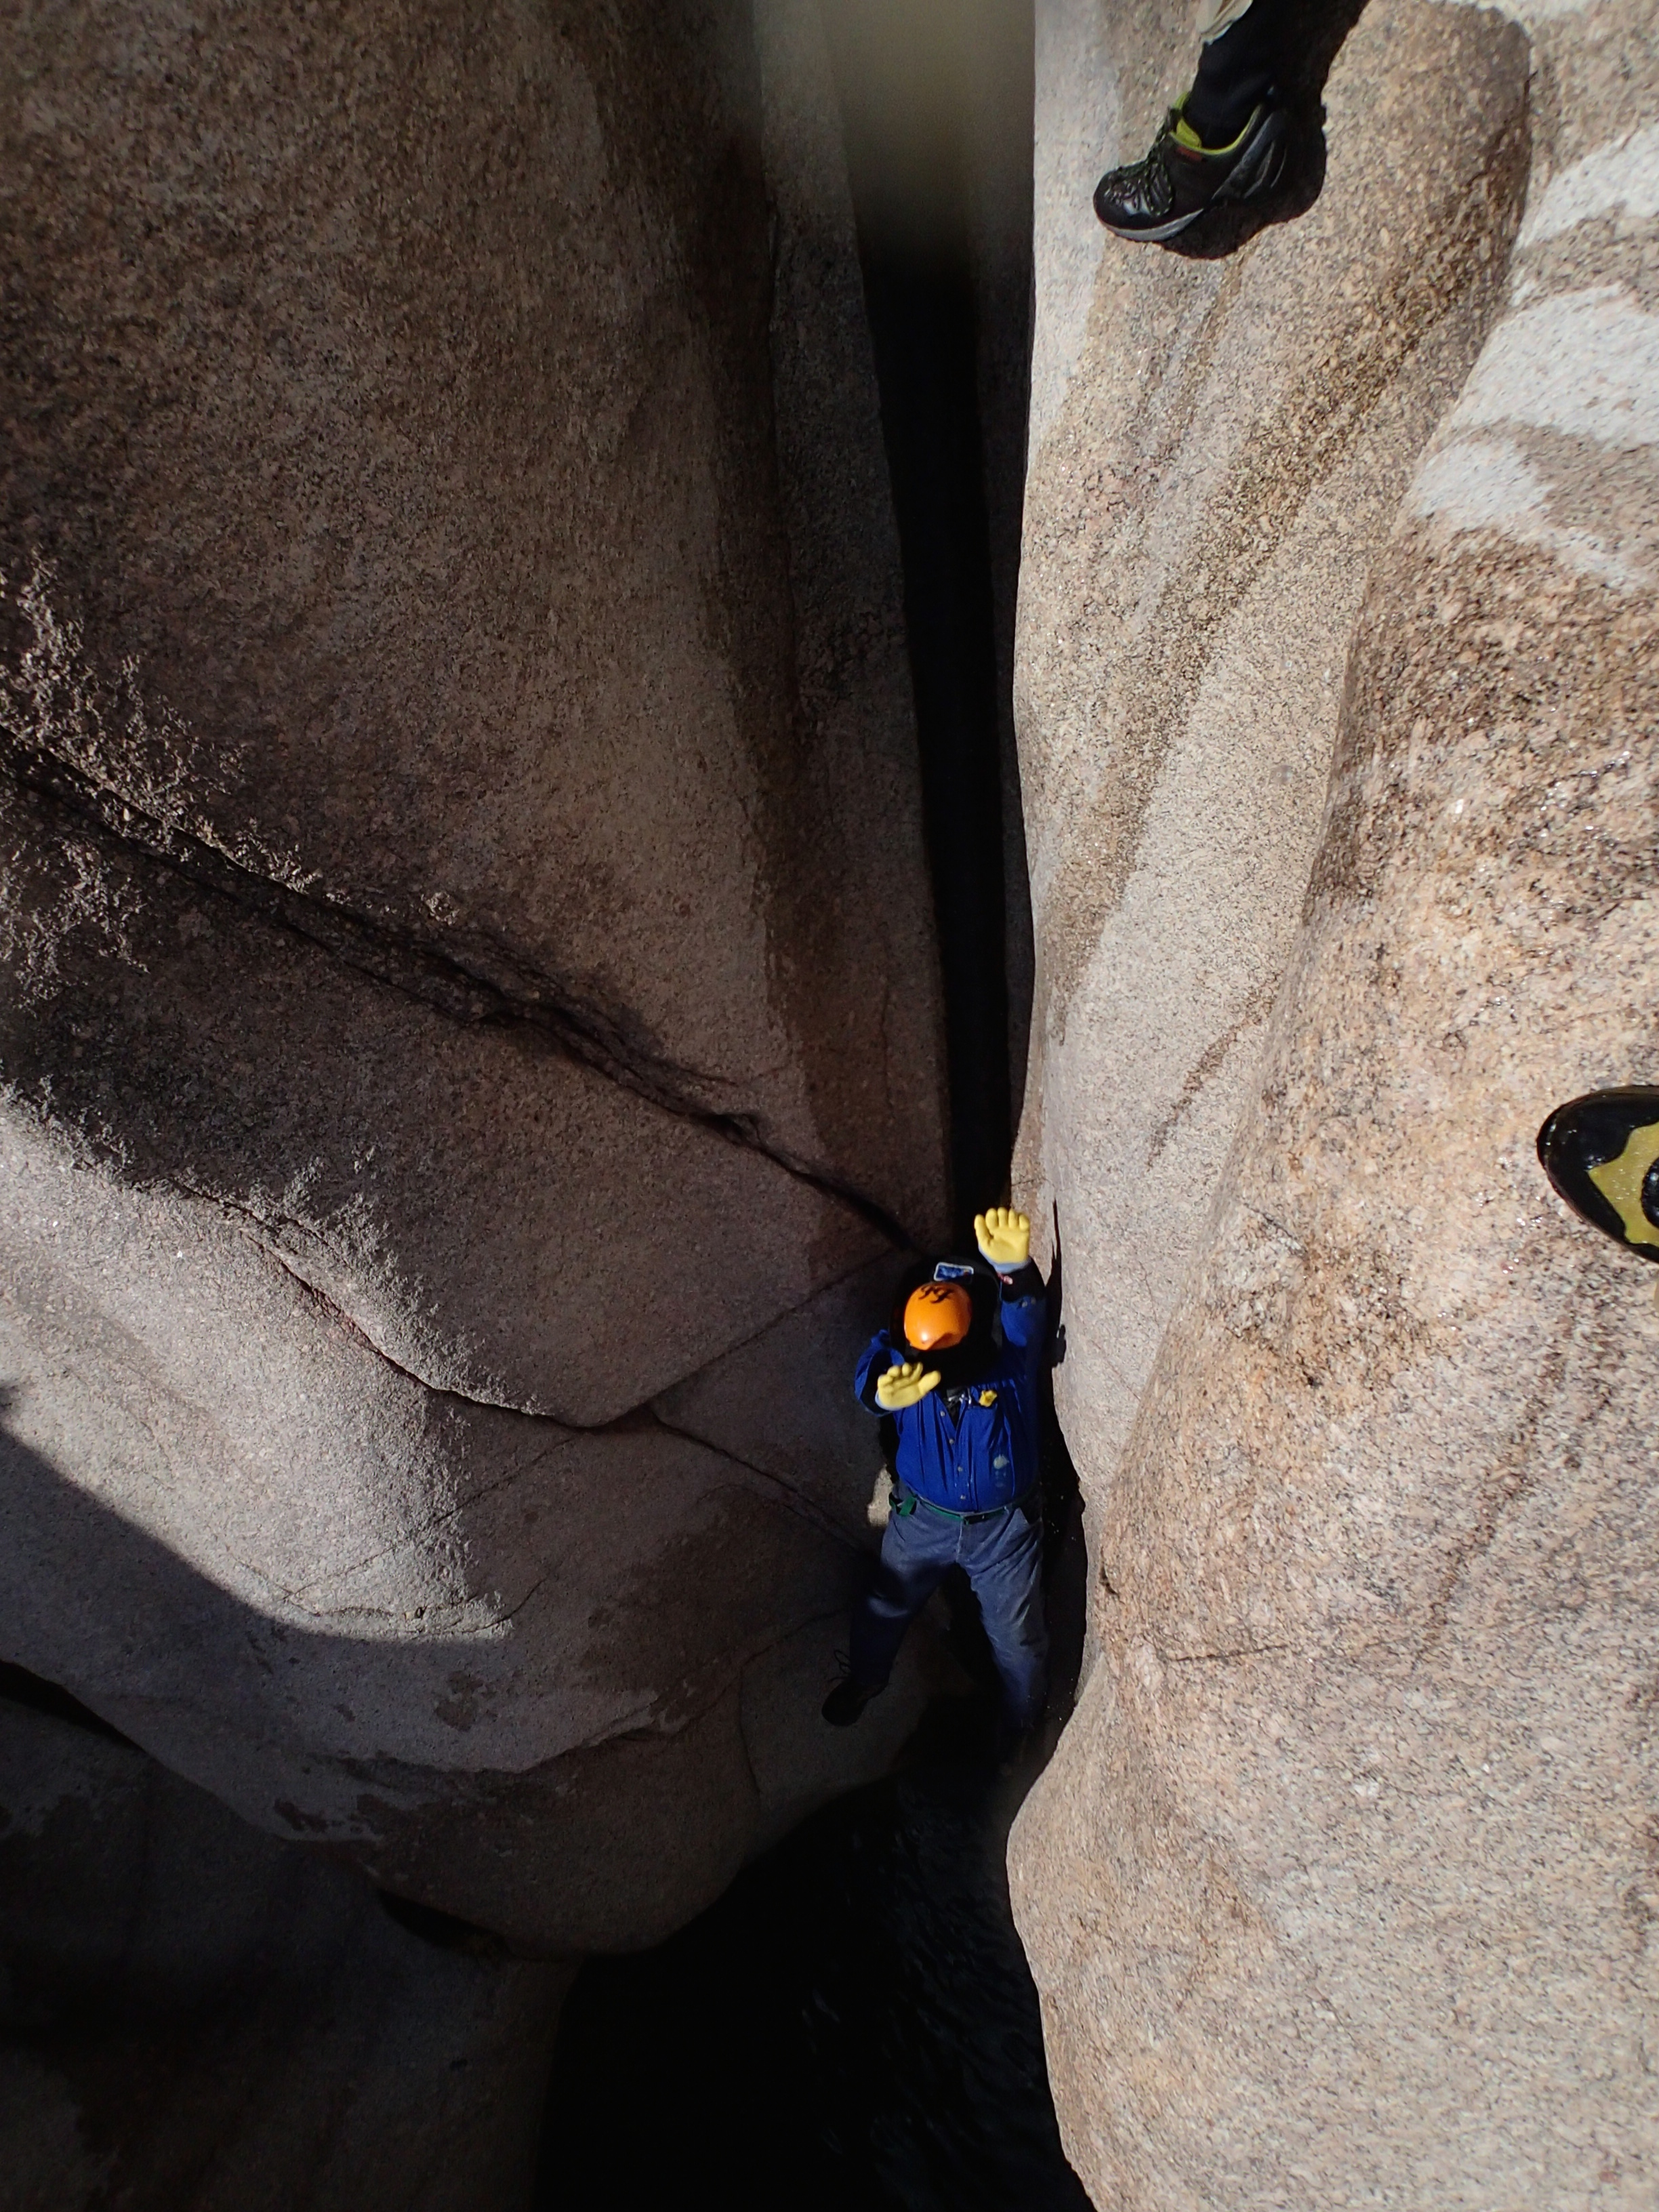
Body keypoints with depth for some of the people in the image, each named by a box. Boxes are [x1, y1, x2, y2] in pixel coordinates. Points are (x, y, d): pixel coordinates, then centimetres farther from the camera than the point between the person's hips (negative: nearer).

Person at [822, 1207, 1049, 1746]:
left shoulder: (1012, 1358, -26)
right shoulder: (901, 1353, -22)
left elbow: (1026, 1314, -47)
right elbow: (870, 1378, -44)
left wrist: (1013, 1267, -72)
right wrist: (885, 1394, -71)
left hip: (1004, 1524, -2)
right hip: (923, 1516, 2)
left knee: (1017, 1637, 16)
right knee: (886, 1605, 22)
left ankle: (1023, 1726, 48)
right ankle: (865, 1678, 55)